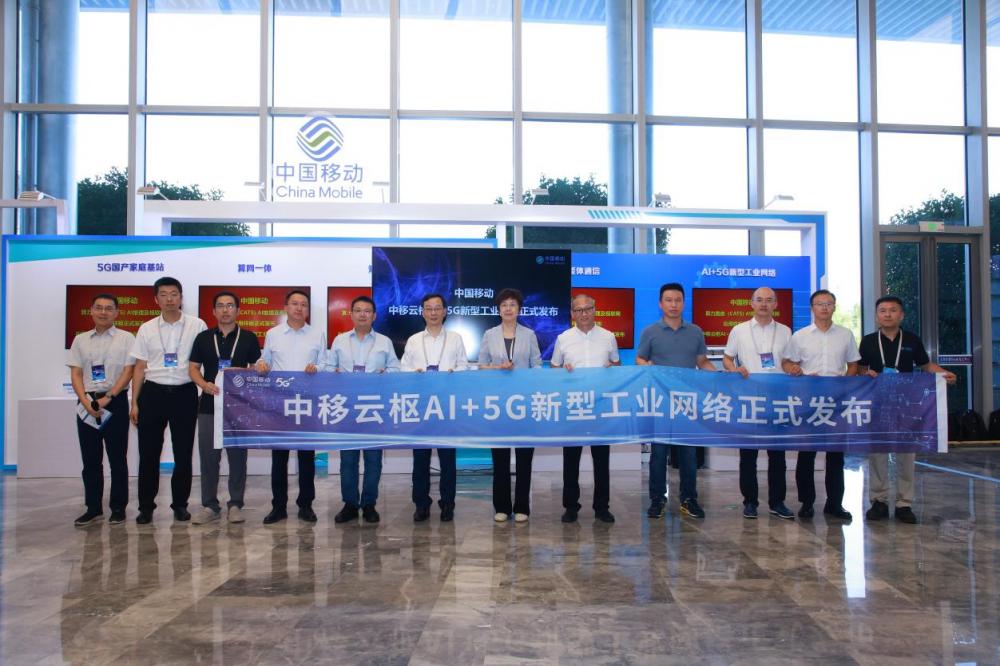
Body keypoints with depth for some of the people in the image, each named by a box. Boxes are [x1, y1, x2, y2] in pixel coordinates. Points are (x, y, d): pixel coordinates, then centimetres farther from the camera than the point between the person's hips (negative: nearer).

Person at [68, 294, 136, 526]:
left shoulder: (126, 338, 1)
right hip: (87, 403, 3)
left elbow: (128, 371, -5)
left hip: (115, 402, -3)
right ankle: (93, 507, 17)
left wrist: (107, 398, -14)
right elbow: (76, 374, 6)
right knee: (90, 459, 8)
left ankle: (118, 507, 10)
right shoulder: (81, 340, 11)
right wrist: (86, 403, -8)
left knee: (117, 458, 2)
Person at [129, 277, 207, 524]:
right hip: (153, 393, 2)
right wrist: (134, 403, 5)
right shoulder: (147, 329, 6)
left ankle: (180, 504, 19)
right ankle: (146, 506, 17)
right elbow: (139, 368, 9)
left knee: (183, 452, 6)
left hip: (184, 394, -1)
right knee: (149, 453, 5)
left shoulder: (197, 326, 0)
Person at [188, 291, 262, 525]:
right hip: (209, 406, 1)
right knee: (208, 457, 4)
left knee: (237, 456, 4)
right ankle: (210, 506, 14)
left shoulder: (248, 338, 4)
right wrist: (205, 384, -12)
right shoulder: (203, 337, 8)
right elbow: (193, 368, 7)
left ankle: (235, 504, 14)